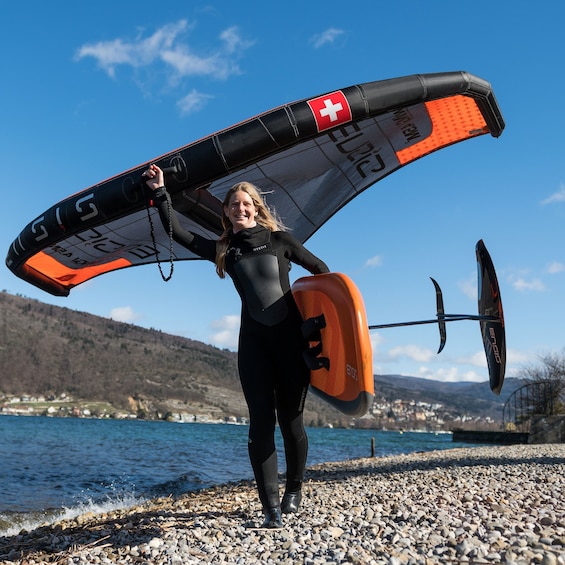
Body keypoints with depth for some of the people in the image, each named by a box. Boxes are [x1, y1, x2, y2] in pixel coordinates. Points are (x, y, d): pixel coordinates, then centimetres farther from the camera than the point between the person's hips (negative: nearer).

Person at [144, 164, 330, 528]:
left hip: (291, 337, -2)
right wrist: (161, 194, 2)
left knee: (290, 419, 5)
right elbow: (180, 235, 7)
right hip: (253, 341, 2)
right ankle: (271, 506, 3)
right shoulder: (223, 250, 9)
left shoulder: (279, 240, 3)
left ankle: (295, 490, 26)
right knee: (261, 423, -4)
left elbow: (321, 271, 9)